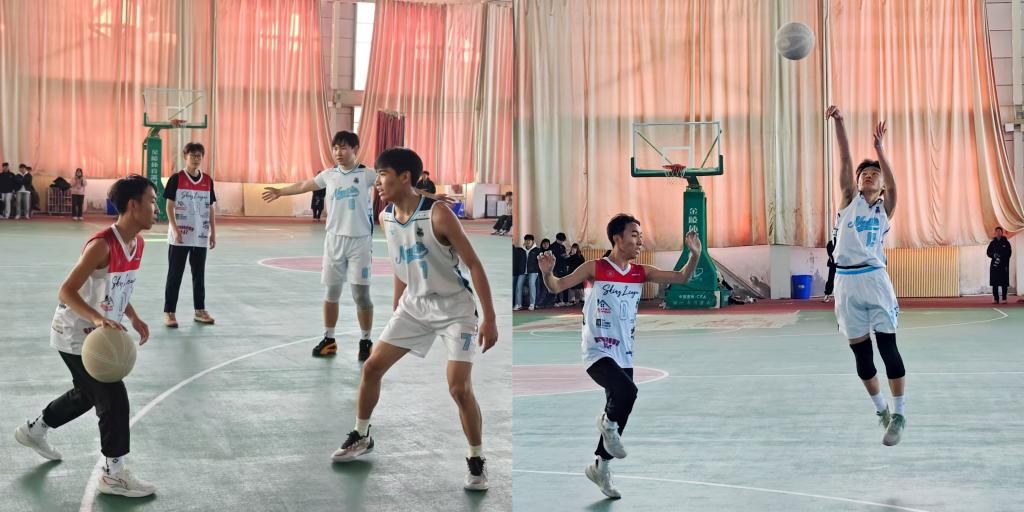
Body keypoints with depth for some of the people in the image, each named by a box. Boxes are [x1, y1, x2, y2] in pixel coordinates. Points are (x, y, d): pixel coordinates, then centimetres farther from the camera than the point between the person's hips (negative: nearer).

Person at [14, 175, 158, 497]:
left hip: (96, 334, 9)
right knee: (114, 400, -8)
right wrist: (98, 318, -43)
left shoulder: (138, 244, -1)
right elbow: (66, 291, -30)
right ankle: (113, 475, 4)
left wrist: (134, 318, 6)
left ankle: (34, 430, 46)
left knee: (87, 393, 24)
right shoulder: (102, 245, -29)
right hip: (76, 335, -9)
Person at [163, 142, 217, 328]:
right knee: (175, 275, 1)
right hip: (180, 238, -4)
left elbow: (211, 208, 11)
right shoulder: (176, 178, -6)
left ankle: (200, 311, 22)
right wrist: (175, 230, -14)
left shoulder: (207, 180, 7)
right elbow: (169, 206, -7)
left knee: (199, 274, 12)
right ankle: (169, 312, 6)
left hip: (201, 237, 4)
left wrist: (213, 233, 8)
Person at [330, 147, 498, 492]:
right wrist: (396, 309, 20)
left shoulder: (437, 213, -23)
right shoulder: (386, 218, -2)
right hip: (414, 304, 7)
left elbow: (474, 264, -19)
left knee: (460, 388, -14)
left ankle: (477, 461, 4)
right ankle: (361, 437, 26)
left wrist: (489, 318, -21)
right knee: (372, 367, 5)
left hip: (454, 307, -7)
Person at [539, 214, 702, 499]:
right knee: (627, 391, -30)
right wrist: (547, 272, -31)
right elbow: (557, 287, -10)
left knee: (621, 403, 12)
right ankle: (608, 423, 2)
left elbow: (682, 278, 5)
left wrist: (694, 255, -12)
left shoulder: (641, 273, 5)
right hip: (597, 353, -6)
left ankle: (600, 468, 31)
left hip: (624, 356, 6)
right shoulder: (595, 269, -9)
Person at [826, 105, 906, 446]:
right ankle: (881, 409, 25)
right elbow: (845, 160, -2)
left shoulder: (885, 209, 8)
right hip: (846, 281, 2)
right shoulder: (849, 200, 9)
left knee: (888, 348, -5)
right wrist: (839, 122, -15)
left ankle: (898, 415, 4)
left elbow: (892, 187, -13)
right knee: (860, 353, 7)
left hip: (874, 280, -2)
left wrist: (880, 150, -23)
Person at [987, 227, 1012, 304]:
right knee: (994, 283, -3)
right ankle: (996, 299, 0)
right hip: (994, 265, 2)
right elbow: (988, 252, 10)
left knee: (1004, 283, -4)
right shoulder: (992, 243, 11)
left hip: (1003, 265, -2)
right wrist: (993, 255, -12)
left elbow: (1009, 253, 0)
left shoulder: (1006, 242, 4)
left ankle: (1004, 299, -3)